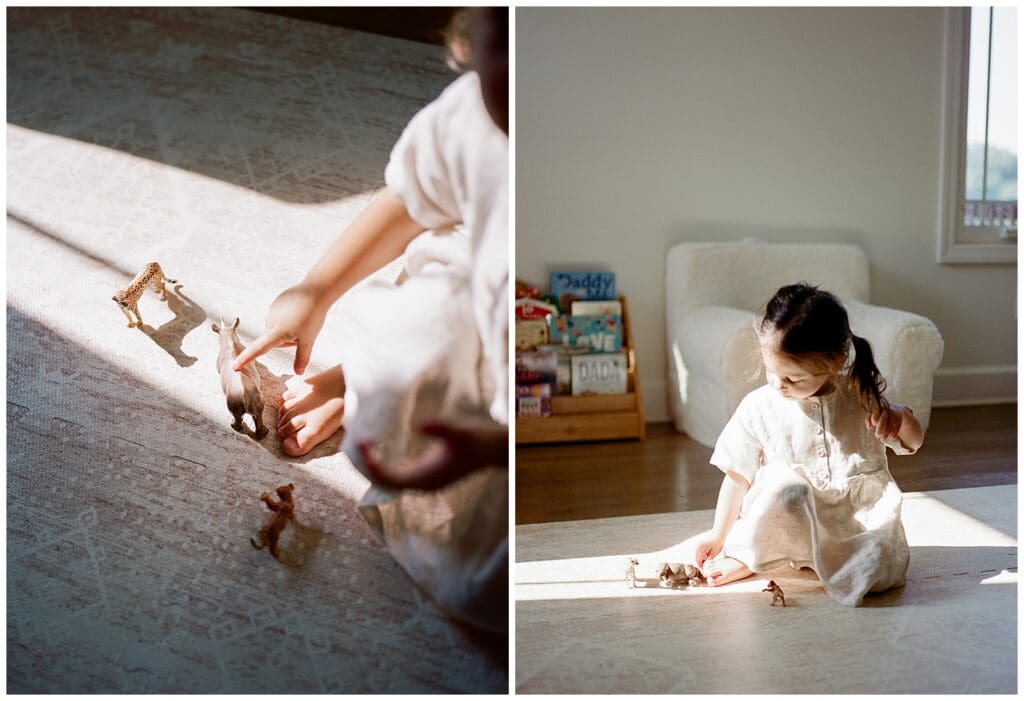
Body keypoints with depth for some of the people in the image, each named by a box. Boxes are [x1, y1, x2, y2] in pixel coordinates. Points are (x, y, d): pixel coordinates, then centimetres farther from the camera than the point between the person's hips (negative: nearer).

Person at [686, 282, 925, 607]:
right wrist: (719, 534, 4)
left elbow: (912, 444, 11)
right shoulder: (758, 407, -4)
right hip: (787, 517, -2)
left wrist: (900, 419, -13)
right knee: (785, 485, -36)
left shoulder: (860, 399, 0)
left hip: (856, 514, 2)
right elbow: (737, 476, 4)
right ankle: (749, 554, -9)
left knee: (881, 573, -28)